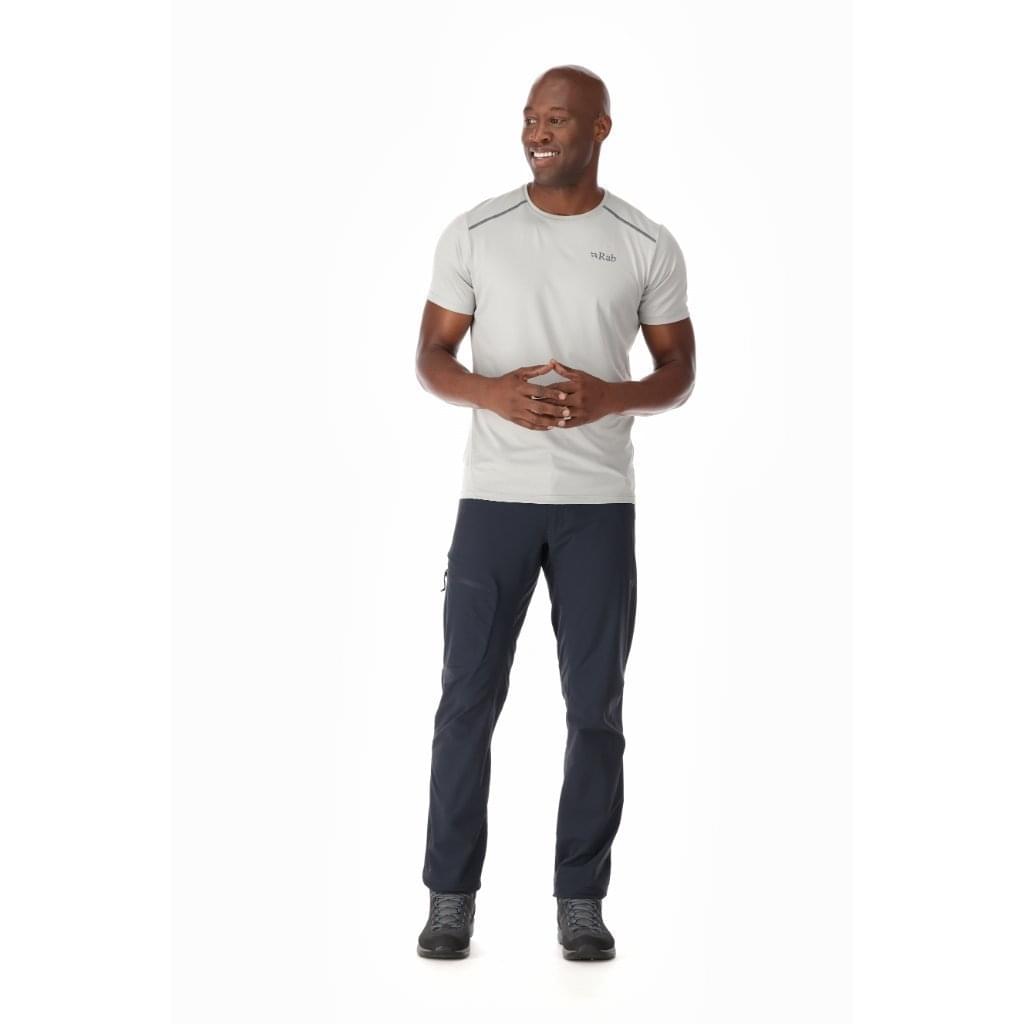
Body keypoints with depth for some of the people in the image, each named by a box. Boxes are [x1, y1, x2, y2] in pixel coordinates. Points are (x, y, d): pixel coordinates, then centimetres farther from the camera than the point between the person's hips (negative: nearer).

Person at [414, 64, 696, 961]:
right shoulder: (474, 233, 2)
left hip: (599, 502, 0)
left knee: (596, 703, 3)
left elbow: (679, 372, 6)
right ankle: (452, 894, 12)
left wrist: (609, 398, -16)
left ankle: (582, 897, 15)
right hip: (494, 495, 0)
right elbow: (431, 356, 5)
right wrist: (491, 392, -17)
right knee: (468, 695, 1)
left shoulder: (648, 246, 2)